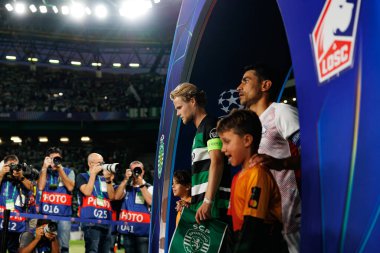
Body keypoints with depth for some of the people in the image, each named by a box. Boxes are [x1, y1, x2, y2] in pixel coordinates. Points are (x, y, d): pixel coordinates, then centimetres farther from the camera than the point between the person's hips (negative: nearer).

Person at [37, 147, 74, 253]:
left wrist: (60, 169, -9)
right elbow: (40, 187, -4)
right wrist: (45, 167, -5)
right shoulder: (44, 172, 11)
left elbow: (70, 187, -7)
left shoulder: (68, 172, 8)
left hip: (64, 214, -1)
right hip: (45, 214, 1)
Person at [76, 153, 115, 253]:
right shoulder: (82, 177, 7)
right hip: (91, 221, -6)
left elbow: (112, 197, 8)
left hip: (106, 221, 6)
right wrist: (93, 173, -4)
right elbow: (87, 192, -11)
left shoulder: (104, 179, 19)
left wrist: (108, 179, -4)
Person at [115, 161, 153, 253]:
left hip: (143, 231, -3)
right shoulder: (126, 187, 11)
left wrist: (141, 184, -13)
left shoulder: (149, 188, 4)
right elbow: (117, 197, -5)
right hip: (128, 230, 3)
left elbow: (151, 202, -13)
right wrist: (125, 179, -10)